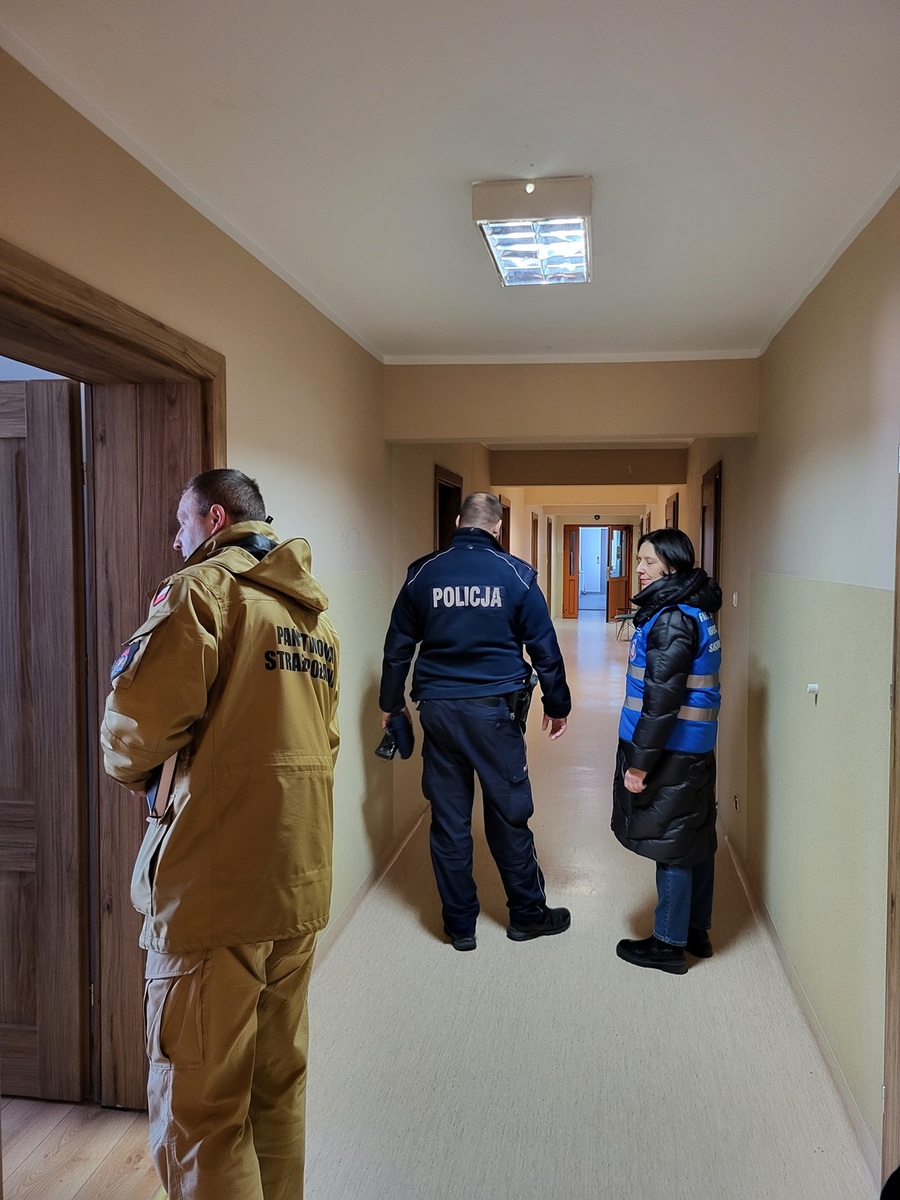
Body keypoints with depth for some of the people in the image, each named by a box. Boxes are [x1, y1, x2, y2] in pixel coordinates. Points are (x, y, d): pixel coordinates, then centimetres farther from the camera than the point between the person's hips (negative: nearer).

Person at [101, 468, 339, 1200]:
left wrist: (131, 769, 3)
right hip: (301, 884, 8)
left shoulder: (205, 588, -7)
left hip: (215, 887, -8)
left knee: (198, 1107, 6)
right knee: (279, 1084, 20)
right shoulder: (315, 614, 17)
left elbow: (141, 719, -18)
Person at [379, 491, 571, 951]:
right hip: (495, 709, -2)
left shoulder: (423, 573, 3)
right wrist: (557, 705, 12)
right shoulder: (516, 574, -3)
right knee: (509, 815, 10)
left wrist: (390, 703, 19)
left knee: (448, 819, 9)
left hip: (438, 709, 2)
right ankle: (527, 914, 25)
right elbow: (544, 648, 0)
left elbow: (398, 645, 8)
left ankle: (460, 924, 21)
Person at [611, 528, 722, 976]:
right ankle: (696, 931, 31)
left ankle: (669, 943, 15)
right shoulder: (696, 611, 11)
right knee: (696, 841, 17)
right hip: (696, 751, 10)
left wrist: (640, 762, -18)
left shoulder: (672, 619, -20)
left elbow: (662, 698, -23)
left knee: (671, 845, 2)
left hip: (671, 753, -10)